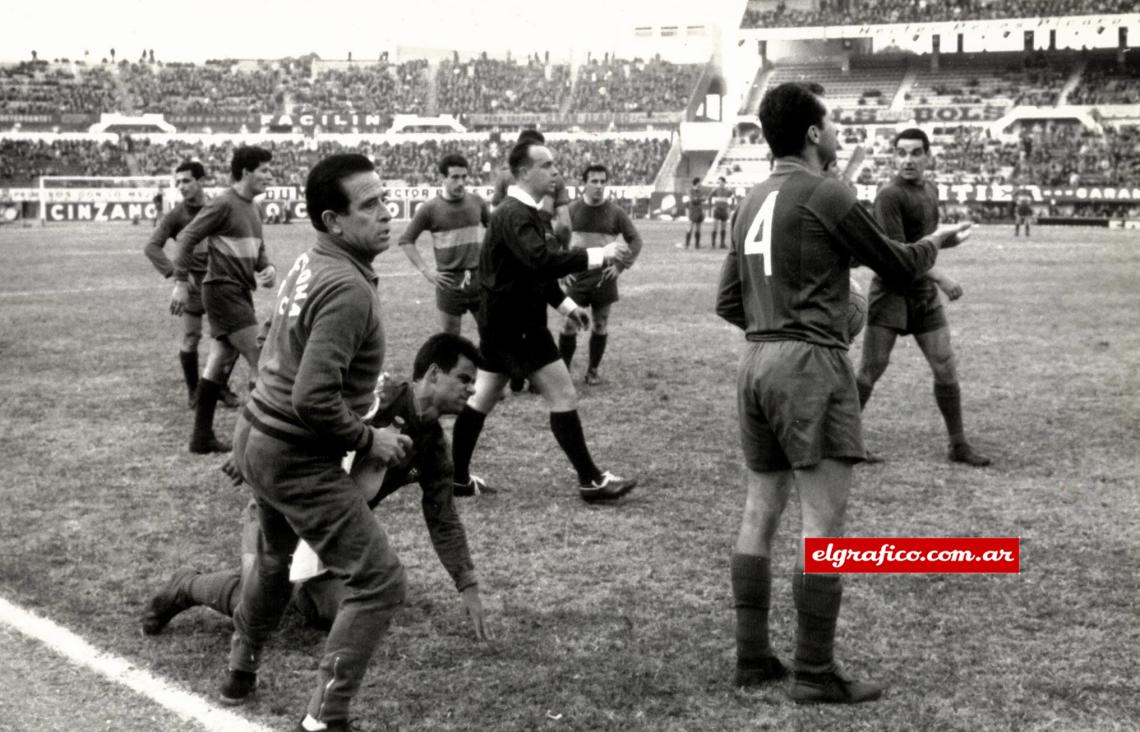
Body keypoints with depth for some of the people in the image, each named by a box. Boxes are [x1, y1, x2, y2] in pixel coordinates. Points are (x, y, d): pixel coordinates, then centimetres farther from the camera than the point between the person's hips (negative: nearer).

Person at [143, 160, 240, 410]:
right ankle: (193, 390, 20)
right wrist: (175, 273, -22)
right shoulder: (176, 215, -5)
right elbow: (151, 246, -10)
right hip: (194, 283, -2)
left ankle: (221, 387, 22)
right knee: (190, 341, -3)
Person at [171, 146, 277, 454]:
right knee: (259, 361, -10)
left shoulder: (253, 208, 13)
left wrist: (267, 268, 1)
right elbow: (187, 238, -14)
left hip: (239, 292, 9)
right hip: (223, 290, -9)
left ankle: (202, 436, 18)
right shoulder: (223, 204, -14)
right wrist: (181, 283, -17)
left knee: (218, 363, 12)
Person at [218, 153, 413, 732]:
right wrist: (368, 441, -15)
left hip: (259, 437, 10)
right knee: (379, 580, -5)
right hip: (298, 461, -10)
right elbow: (313, 399, -31)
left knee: (274, 558, 32)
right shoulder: (348, 289, -24)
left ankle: (241, 672, 51)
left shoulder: (308, 265, 4)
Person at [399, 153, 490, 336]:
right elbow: (406, 240, 0)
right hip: (450, 282, -2)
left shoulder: (477, 202, 2)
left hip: (480, 278, 3)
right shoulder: (430, 208, -6)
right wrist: (425, 270, -8)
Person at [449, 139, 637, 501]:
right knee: (563, 397, -5)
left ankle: (458, 477, 21)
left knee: (481, 399, 14)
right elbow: (541, 261, -36)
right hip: (516, 326, -10)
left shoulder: (526, 212, 13)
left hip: (502, 322, 10)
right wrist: (599, 255, -36)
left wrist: (566, 305, 18)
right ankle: (591, 481, 1)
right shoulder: (514, 215, -20)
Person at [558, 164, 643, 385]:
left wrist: (620, 265, -3)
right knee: (569, 324, -3)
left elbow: (635, 241, 6)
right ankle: (563, 369, 8)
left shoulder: (615, 212, 0)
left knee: (600, 326, 6)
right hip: (576, 276, 0)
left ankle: (593, 370, 18)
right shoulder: (572, 209, 1)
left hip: (604, 277, 0)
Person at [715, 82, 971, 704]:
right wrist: (937, 241, 20)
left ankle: (752, 658, 16)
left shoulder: (751, 202, 13)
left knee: (760, 513, 11)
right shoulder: (826, 196, -10)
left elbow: (727, 302, 16)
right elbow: (897, 266, 1)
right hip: (812, 365, -8)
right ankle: (815, 674, -1)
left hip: (756, 362, 8)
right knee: (824, 523, -4)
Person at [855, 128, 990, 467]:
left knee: (946, 368, 4)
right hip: (890, 295, -7)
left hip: (924, 295, 7)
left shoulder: (931, 190, 12)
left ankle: (959, 445, 13)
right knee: (870, 371, -5)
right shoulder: (890, 196, -14)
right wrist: (940, 277, -23)